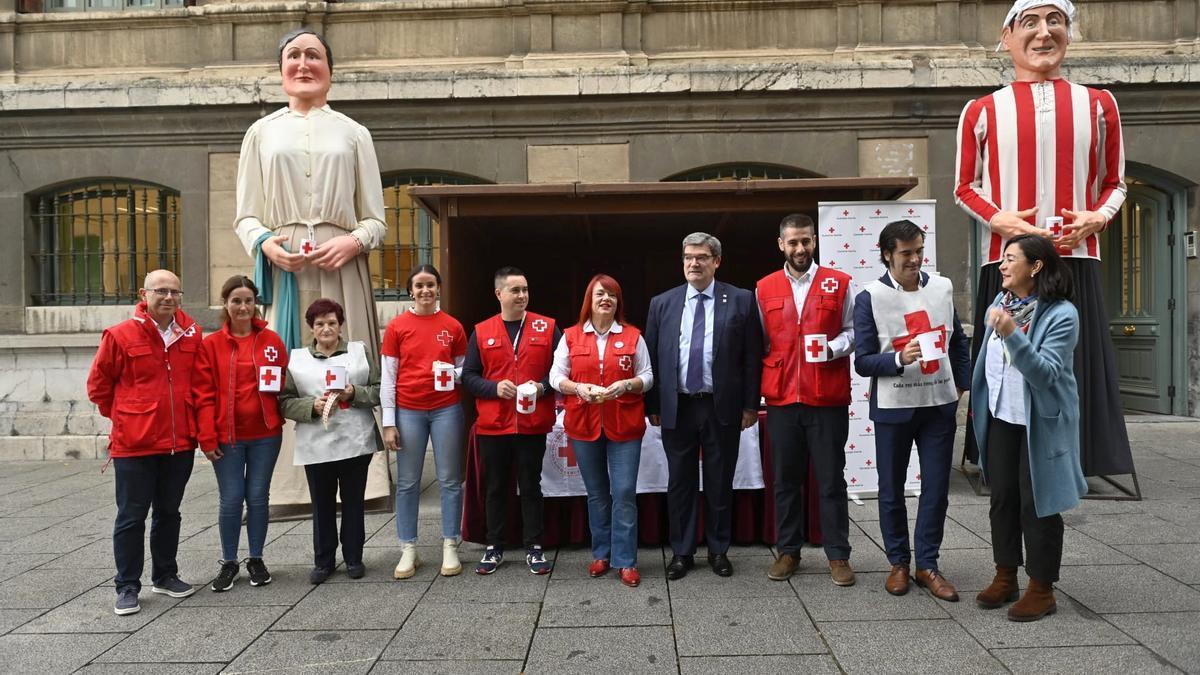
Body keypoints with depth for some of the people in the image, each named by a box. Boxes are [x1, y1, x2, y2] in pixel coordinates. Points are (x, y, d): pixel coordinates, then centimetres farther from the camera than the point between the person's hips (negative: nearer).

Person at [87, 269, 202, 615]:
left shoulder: (192, 335, 2)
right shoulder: (120, 336, -9)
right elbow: (98, 385, 2)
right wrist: (125, 418, 7)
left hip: (180, 442, 4)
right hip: (134, 444, -4)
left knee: (169, 511, 16)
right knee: (132, 516, 4)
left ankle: (165, 575, 30)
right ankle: (127, 587, 15)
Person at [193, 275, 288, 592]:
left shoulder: (271, 340, 3)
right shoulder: (211, 344, -1)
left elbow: (282, 384, 6)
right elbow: (203, 394, -4)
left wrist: (278, 419, -5)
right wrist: (207, 437, -8)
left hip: (265, 434, 1)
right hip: (227, 436, -1)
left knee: (258, 497, 8)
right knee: (231, 500, 3)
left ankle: (256, 559, 23)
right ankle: (229, 563, 20)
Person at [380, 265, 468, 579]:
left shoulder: (453, 326, 3)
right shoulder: (397, 326, 1)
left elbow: (464, 367, 11)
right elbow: (387, 377, 1)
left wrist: (454, 374, -13)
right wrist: (389, 422, -3)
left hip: (446, 409, 0)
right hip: (408, 411, 0)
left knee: (450, 481, 5)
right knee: (407, 483, 6)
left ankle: (450, 547, 15)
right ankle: (408, 550, 15)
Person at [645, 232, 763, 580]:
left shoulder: (741, 300, 0)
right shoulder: (662, 303, 6)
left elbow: (752, 356, 0)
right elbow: (652, 357, 7)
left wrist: (750, 404, -3)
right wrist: (653, 405, 3)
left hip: (722, 407, -1)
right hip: (676, 407, 2)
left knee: (720, 483, 10)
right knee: (680, 483, 10)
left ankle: (719, 550, 25)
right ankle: (681, 552, 23)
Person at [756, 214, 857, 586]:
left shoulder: (840, 283, 3)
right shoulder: (764, 288, 8)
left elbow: (852, 331, 5)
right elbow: (760, 342, 11)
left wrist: (833, 348, -15)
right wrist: (755, 392, 5)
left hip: (828, 399, -2)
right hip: (781, 398, 2)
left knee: (831, 479, 4)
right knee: (786, 479, 10)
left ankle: (838, 555, 15)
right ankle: (788, 551, 22)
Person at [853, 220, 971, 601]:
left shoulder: (942, 288, 4)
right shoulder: (870, 298, -8)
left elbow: (959, 343, 15)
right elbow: (862, 362, -10)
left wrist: (963, 386, 9)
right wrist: (899, 360, -26)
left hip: (940, 405, 3)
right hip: (893, 409, -3)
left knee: (936, 490, 7)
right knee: (892, 491, 8)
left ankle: (927, 565, 21)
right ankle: (899, 562, 25)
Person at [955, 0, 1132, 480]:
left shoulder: (1098, 104, 11)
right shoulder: (982, 111, 5)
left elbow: (1114, 182, 16)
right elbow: (965, 187, 9)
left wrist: (1098, 216, -5)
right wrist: (998, 218, -10)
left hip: (1076, 261, 2)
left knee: (1074, 367, 2)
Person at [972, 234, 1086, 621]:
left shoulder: (1061, 314, -17)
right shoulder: (1000, 302, 4)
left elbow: (1046, 374, -26)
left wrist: (1011, 334, -37)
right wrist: (978, 402, 18)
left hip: (1040, 422, -6)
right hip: (1001, 416, 6)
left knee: (1037, 504, 2)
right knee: (1002, 498, 13)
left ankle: (1041, 589, 17)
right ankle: (1005, 577, 28)